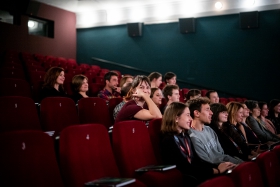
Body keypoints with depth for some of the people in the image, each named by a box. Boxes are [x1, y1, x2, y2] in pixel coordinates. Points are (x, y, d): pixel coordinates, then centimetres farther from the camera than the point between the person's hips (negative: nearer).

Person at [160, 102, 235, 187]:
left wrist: (217, 166, -2)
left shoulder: (185, 135, 15)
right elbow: (186, 168, -17)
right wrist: (216, 170, -16)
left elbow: (197, 160, 12)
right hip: (183, 180, -8)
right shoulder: (168, 140, -12)